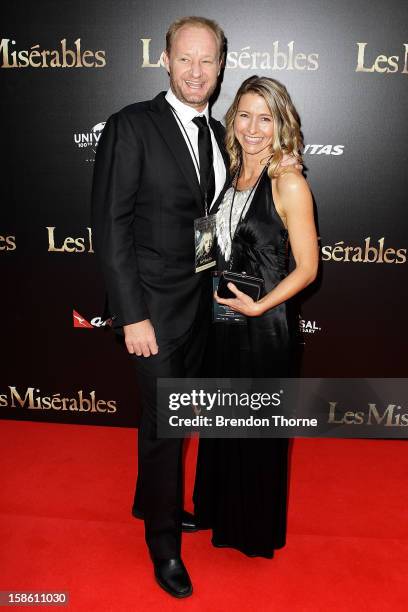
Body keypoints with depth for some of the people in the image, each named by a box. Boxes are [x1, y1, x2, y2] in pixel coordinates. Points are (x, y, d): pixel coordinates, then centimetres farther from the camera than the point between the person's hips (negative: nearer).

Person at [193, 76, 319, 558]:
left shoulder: (289, 184, -13)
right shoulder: (231, 174, 6)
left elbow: (306, 267, -13)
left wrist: (257, 306, -20)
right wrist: (221, 301, 5)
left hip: (264, 323, -6)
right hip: (223, 317, 7)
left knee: (258, 426, 11)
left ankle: (257, 528, 37)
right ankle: (220, 511, 46)